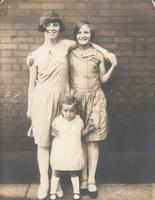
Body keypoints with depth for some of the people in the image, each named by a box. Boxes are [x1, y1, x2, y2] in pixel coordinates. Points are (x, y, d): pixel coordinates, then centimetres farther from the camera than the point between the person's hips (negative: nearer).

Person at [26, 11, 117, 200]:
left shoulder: (65, 45, 5)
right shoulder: (36, 54, 5)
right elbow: (32, 83, 9)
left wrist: (106, 52, 11)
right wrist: (29, 107, 11)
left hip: (61, 98, 1)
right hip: (42, 99, 0)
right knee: (43, 142, 2)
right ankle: (44, 182, 12)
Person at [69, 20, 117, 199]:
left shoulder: (98, 55, 4)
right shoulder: (70, 54, 5)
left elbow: (103, 79, 8)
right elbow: (66, 77, 10)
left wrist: (113, 66, -4)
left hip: (94, 99, 0)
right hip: (76, 99, 0)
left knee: (92, 140, 0)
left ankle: (92, 180, 10)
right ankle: (84, 179, 13)